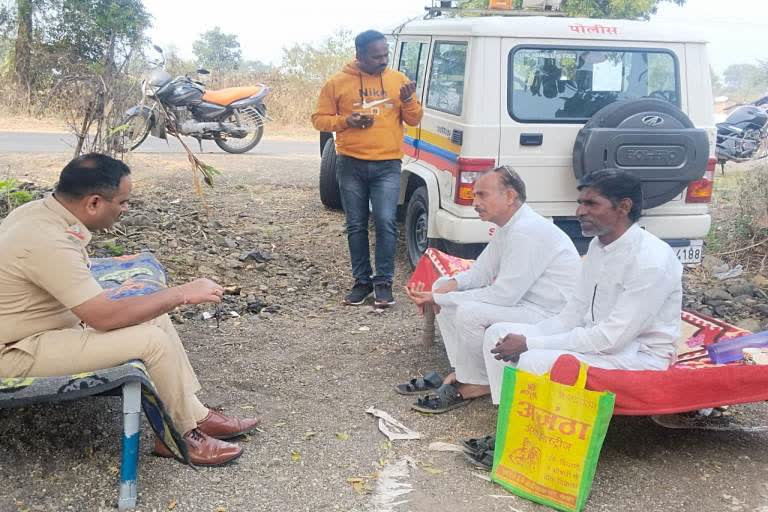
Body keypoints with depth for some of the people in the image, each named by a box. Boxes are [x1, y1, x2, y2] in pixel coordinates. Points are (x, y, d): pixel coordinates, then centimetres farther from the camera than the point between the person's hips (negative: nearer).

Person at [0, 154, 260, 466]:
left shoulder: (40, 211, 0)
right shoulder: (47, 241, -29)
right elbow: (106, 317, -28)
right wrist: (181, 294, -21)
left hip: (40, 324, 10)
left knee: (154, 317, 4)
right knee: (153, 340, -20)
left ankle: (195, 414, 11)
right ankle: (179, 437, 0)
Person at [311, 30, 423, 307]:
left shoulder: (398, 79, 7)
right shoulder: (338, 83, 2)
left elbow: (414, 120, 10)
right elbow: (319, 119, 5)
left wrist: (408, 101, -11)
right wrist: (346, 121, -12)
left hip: (387, 165, 0)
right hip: (351, 165, 0)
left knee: (386, 223, -9)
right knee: (356, 226, 7)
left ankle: (384, 282, 3)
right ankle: (362, 281, 19)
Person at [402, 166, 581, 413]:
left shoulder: (527, 231, -24)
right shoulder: (509, 227, 8)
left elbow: (503, 295, -27)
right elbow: (480, 272, 12)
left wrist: (439, 299, -23)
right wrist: (446, 287, -9)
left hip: (548, 318, -11)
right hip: (520, 301, 11)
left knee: (470, 313, -31)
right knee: (443, 286, 7)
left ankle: (476, 384, -6)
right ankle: (462, 371, 7)